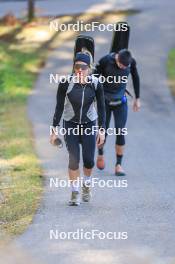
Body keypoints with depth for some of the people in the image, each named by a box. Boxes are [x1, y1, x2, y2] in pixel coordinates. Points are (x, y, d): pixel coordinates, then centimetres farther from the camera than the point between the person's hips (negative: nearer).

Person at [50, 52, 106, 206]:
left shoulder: (96, 84, -13)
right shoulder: (66, 83, -16)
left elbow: (101, 108, -5)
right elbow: (59, 107, -8)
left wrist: (102, 130, -8)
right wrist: (55, 130, -6)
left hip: (89, 125, 1)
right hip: (70, 126, -1)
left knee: (89, 160, -1)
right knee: (74, 159, -9)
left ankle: (86, 184, 31)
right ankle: (75, 193, 7)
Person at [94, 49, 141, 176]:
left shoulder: (132, 62, -14)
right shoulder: (105, 61, -22)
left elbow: (135, 78, 5)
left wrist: (137, 99, 10)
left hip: (120, 101, 1)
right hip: (104, 101, -1)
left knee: (120, 132, -7)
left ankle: (119, 165, -1)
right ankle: (100, 154, 36)